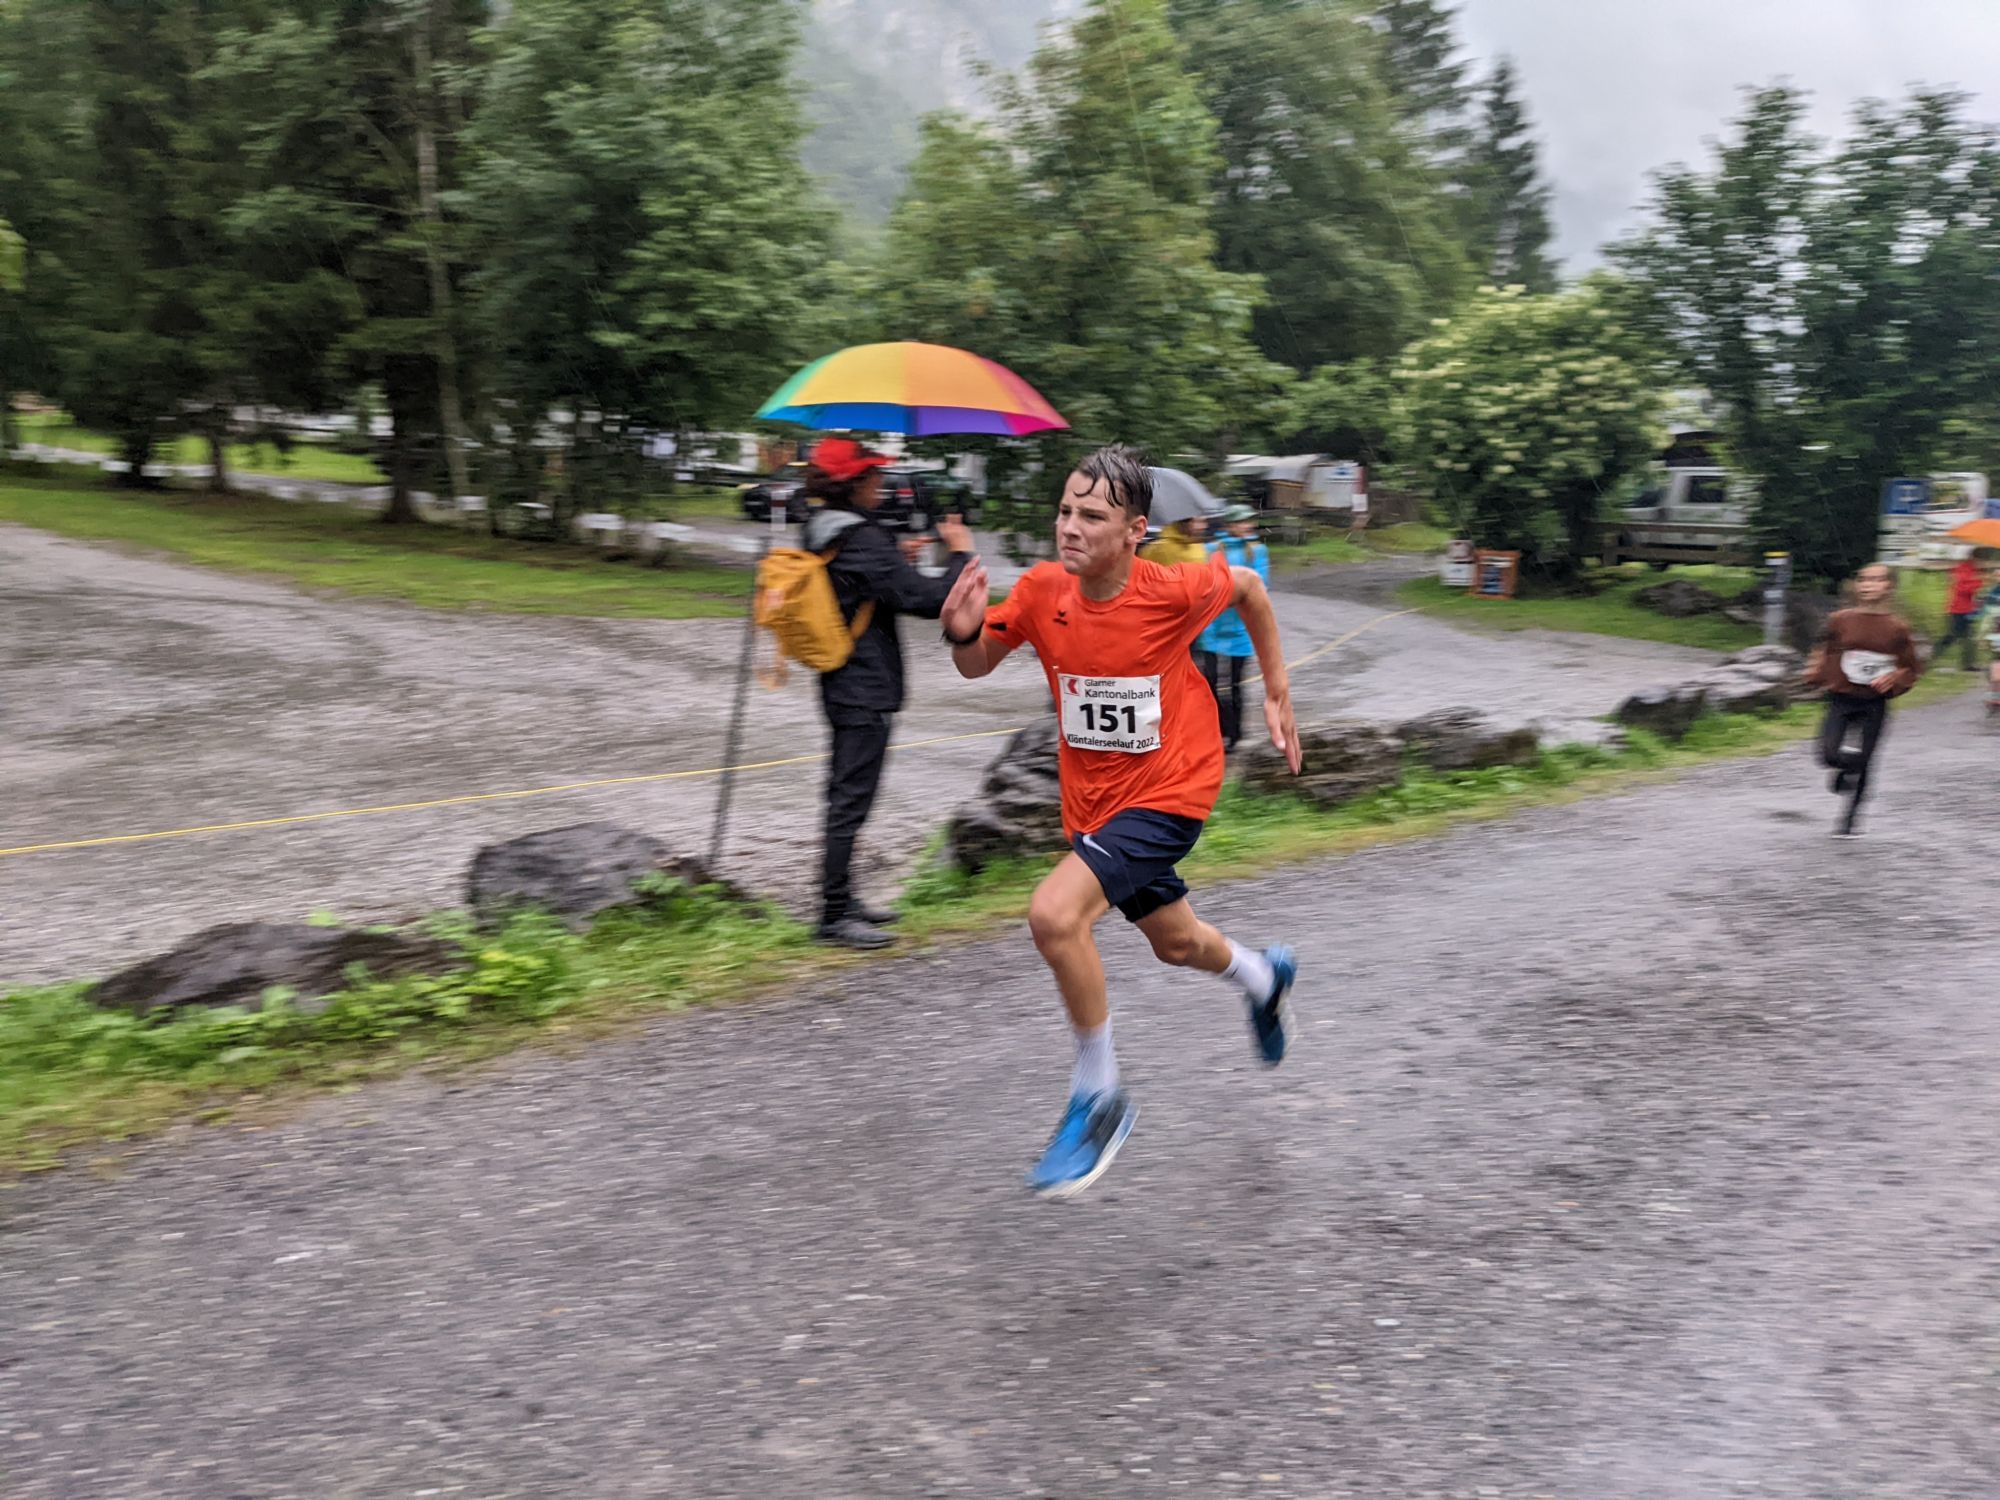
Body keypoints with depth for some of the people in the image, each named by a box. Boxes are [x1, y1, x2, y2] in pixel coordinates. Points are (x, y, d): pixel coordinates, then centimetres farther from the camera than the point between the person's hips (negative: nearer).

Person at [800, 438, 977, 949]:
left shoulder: (823, 535, 9)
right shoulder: (863, 542, -20)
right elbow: (931, 600, -22)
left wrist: (897, 558, 17)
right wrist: (960, 552, -8)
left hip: (843, 686, 10)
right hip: (867, 692, -10)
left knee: (844, 796, 16)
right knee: (851, 801, -4)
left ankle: (841, 900, 26)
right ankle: (834, 916, 1)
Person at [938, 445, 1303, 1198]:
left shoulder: (1175, 590, -21)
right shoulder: (1041, 588, -12)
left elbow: (1248, 585, 0)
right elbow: (979, 665, 1)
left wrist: (1277, 695, 4)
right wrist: (964, 633, -23)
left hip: (1168, 793, -5)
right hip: (1092, 796, 6)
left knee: (1054, 913, -26)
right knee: (1176, 943, 24)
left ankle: (1097, 1098, -5)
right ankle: (1264, 977, 61)